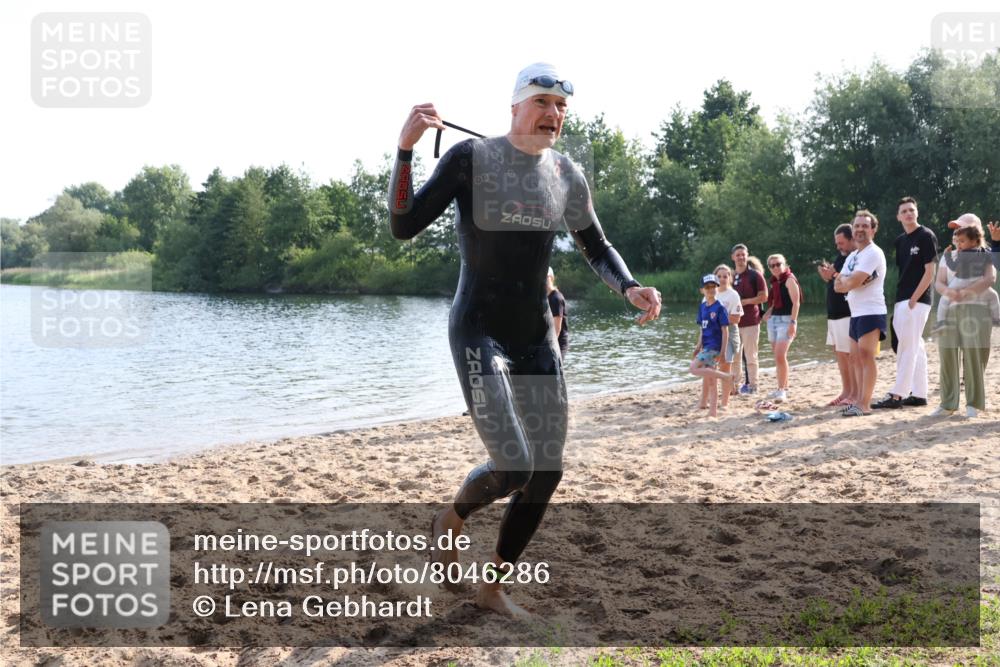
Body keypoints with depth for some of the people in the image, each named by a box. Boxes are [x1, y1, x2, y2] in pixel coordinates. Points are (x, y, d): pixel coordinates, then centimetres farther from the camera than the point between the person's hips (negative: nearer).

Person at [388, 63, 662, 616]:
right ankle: (449, 523, 20)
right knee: (513, 466, -16)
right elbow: (403, 226, -12)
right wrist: (404, 149, -25)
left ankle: (493, 587, 26)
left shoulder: (567, 175, 5)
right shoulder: (471, 157, -8)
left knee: (547, 472, 6)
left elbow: (596, 247, 17)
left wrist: (630, 288, -2)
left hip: (537, 337, 6)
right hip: (479, 333, -6)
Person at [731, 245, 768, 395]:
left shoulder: (755, 274, -3)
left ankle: (752, 385, 8)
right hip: (734, 321, 5)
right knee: (734, 356, 8)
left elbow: (763, 297, -7)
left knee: (750, 355, 0)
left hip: (750, 321, -5)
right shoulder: (732, 276, 13)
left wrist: (744, 301, -15)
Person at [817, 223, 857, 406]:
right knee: (839, 353, 11)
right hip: (834, 313, 9)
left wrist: (834, 274, -21)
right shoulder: (841, 256, 16)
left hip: (848, 314, -9)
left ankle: (856, 393, 0)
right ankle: (846, 391, 17)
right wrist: (827, 274, 1)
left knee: (850, 354, -6)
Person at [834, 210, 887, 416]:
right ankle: (859, 400, 15)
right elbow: (838, 286, 11)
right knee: (856, 358, 10)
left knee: (866, 356, -12)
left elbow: (852, 282, -19)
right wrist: (850, 281, -9)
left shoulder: (873, 253, -10)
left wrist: (844, 280, 3)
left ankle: (865, 405, -13)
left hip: (871, 312, -9)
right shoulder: (852, 256, 19)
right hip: (856, 313, 10)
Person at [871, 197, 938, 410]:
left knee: (907, 348, -8)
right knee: (916, 348, 11)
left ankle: (897, 395, -8)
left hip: (917, 301, -8)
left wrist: (913, 300, -16)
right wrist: (898, 301, 11)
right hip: (901, 301, 8)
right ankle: (919, 394, 15)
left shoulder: (926, 236, -8)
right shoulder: (900, 241, 15)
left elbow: (929, 273, -12)